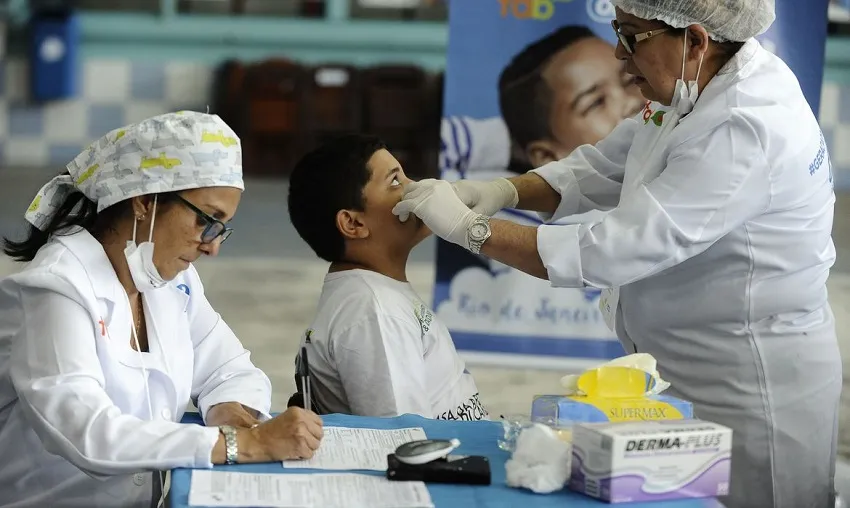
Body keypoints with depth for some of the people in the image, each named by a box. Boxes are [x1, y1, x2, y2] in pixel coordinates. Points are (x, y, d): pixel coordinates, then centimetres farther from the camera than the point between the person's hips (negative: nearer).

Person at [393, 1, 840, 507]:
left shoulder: (745, 132, -28)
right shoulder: (697, 90, 2)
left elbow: (617, 251, -30)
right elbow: (600, 167, 10)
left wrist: (471, 228, -24)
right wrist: (505, 191, -8)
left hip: (751, 389, -9)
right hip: (695, 370, 9)